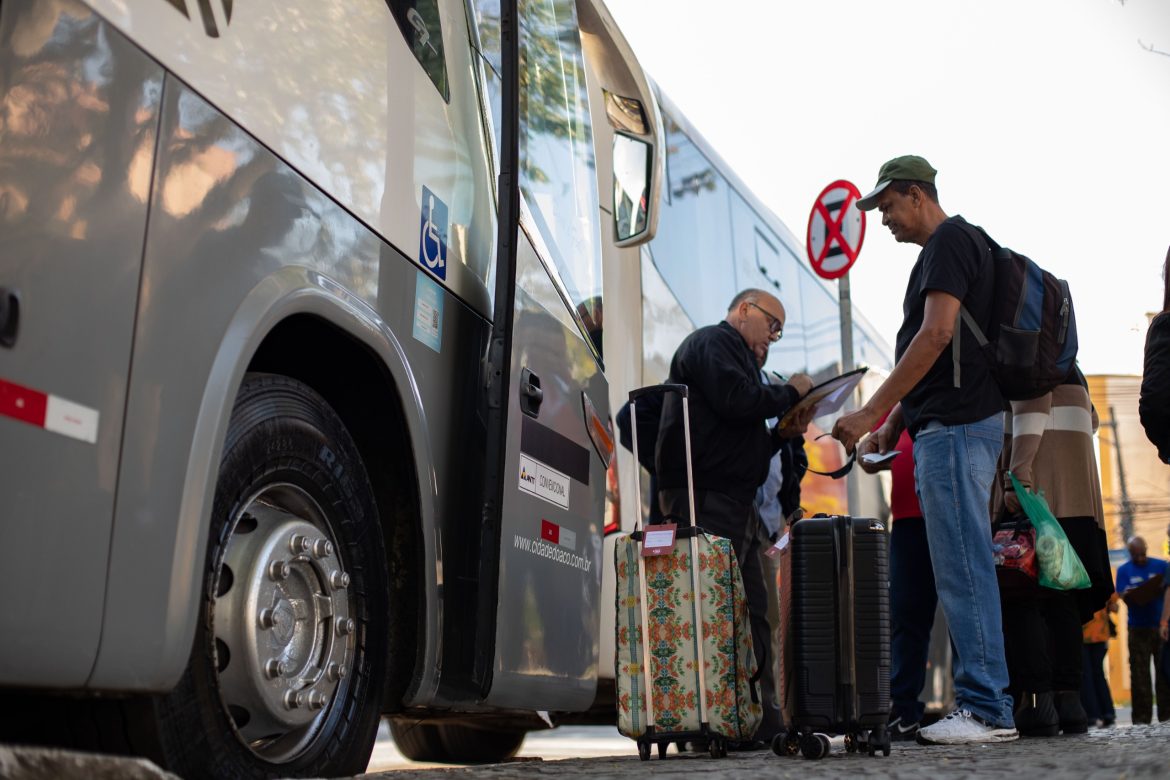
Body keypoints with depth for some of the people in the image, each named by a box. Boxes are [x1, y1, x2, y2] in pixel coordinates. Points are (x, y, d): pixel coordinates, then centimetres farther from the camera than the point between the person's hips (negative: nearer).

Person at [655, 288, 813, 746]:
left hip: (734, 504, 11)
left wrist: (782, 433, 12)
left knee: (751, 610, 6)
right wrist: (790, 392, -3)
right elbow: (736, 401, -19)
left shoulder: (735, 356, 30)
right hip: (705, 499, -11)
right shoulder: (711, 343, -1)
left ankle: (761, 719, 8)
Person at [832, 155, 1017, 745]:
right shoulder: (951, 248, 25)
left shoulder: (948, 240, -6)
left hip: (955, 424, -10)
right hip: (947, 426, 10)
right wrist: (892, 424, 18)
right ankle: (984, 704, 12)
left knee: (962, 568, -10)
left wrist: (871, 411, -18)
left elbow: (936, 335, -19)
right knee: (961, 568, 8)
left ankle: (987, 710, -7)